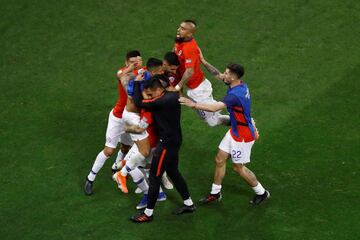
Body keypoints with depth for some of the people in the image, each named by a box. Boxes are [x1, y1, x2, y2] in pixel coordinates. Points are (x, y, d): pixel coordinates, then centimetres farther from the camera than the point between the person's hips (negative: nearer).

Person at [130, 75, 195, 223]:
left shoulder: (162, 101, -25)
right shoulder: (173, 96, 1)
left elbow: (138, 103, -20)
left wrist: (137, 82, -9)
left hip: (167, 143, -10)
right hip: (175, 140, 10)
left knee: (154, 177, 0)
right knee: (173, 172, 23)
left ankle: (148, 213, 10)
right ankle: (188, 204, 32)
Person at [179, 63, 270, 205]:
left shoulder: (235, 94, -33)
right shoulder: (241, 85, -4)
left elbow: (214, 108, -42)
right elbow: (219, 76, 12)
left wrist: (193, 104, -37)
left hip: (243, 136, -9)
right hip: (235, 131, 9)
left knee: (238, 167, 9)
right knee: (219, 160, 14)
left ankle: (261, 193, 28)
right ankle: (215, 193, 28)